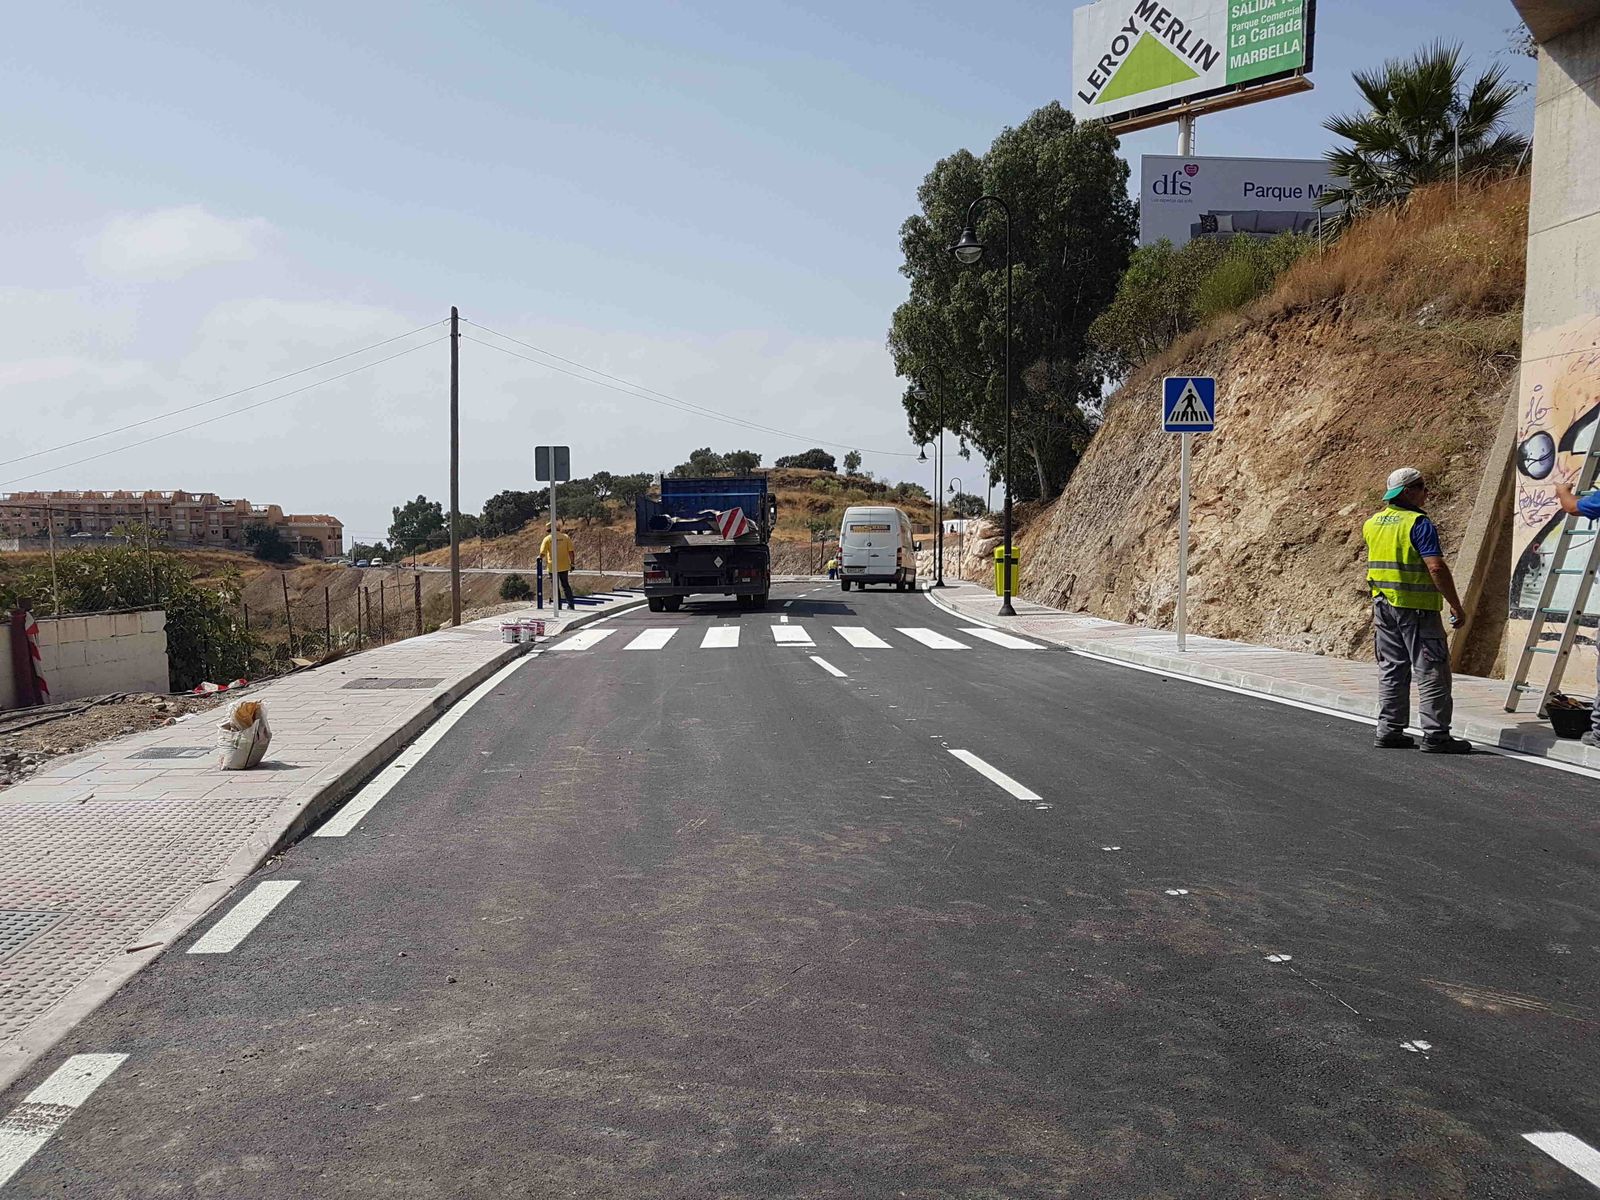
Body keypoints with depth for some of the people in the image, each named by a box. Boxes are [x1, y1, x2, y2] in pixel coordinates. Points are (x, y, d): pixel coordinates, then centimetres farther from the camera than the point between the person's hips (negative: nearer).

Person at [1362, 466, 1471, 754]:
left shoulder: (1372, 523, 8)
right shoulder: (1418, 523, -14)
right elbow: (1437, 568, -21)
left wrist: (1386, 508, 27)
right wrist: (1456, 606, -15)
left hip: (1383, 605, 7)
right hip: (1416, 607, -7)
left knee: (1391, 671, 14)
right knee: (1431, 672, -1)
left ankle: (1389, 731, 16)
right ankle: (1435, 735, -1)